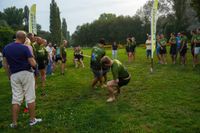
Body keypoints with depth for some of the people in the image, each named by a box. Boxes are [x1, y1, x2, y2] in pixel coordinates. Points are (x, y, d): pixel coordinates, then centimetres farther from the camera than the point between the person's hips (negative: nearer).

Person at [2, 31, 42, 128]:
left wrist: (9, 75, 18)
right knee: (30, 97, 5)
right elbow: (33, 64, -14)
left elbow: (5, 64, 9)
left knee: (16, 98, 8)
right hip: (26, 74, -4)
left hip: (14, 75, 5)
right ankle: (32, 120, 13)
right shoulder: (24, 48, -11)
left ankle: (14, 123, 12)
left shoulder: (6, 48, 5)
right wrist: (32, 59, 7)